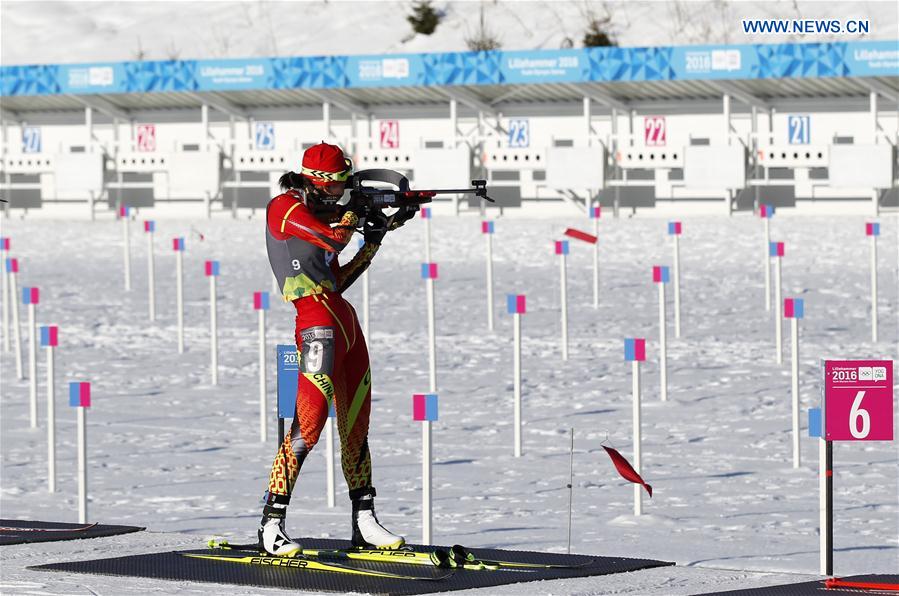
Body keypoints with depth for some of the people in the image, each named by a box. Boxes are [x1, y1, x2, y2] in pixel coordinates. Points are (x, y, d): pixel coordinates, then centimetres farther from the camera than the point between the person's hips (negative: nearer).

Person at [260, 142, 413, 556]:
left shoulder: (317, 212, 22)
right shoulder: (285, 207, -5)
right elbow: (336, 238, -19)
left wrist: (376, 237, 20)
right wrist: (356, 214, 2)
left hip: (345, 324, 10)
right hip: (319, 323, -10)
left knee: (356, 428, 13)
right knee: (309, 423, -16)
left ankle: (364, 523, 20)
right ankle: (272, 526, -17)